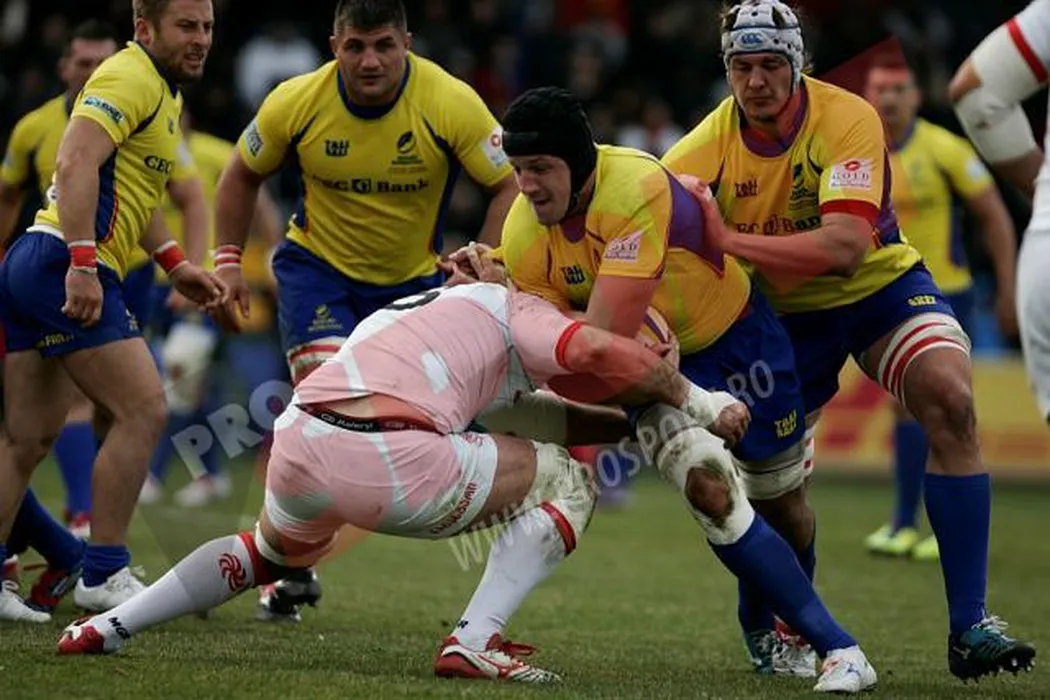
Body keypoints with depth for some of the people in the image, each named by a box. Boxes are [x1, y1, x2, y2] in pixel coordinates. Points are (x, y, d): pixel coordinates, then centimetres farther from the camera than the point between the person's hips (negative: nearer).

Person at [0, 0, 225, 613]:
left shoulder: (162, 93, 22)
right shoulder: (131, 78, -10)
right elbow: (76, 162, -23)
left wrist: (174, 264, 23)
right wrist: (83, 263, -29)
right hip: (66, 264, -10)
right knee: (142, 409, -10)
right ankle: (104, 574, -6)